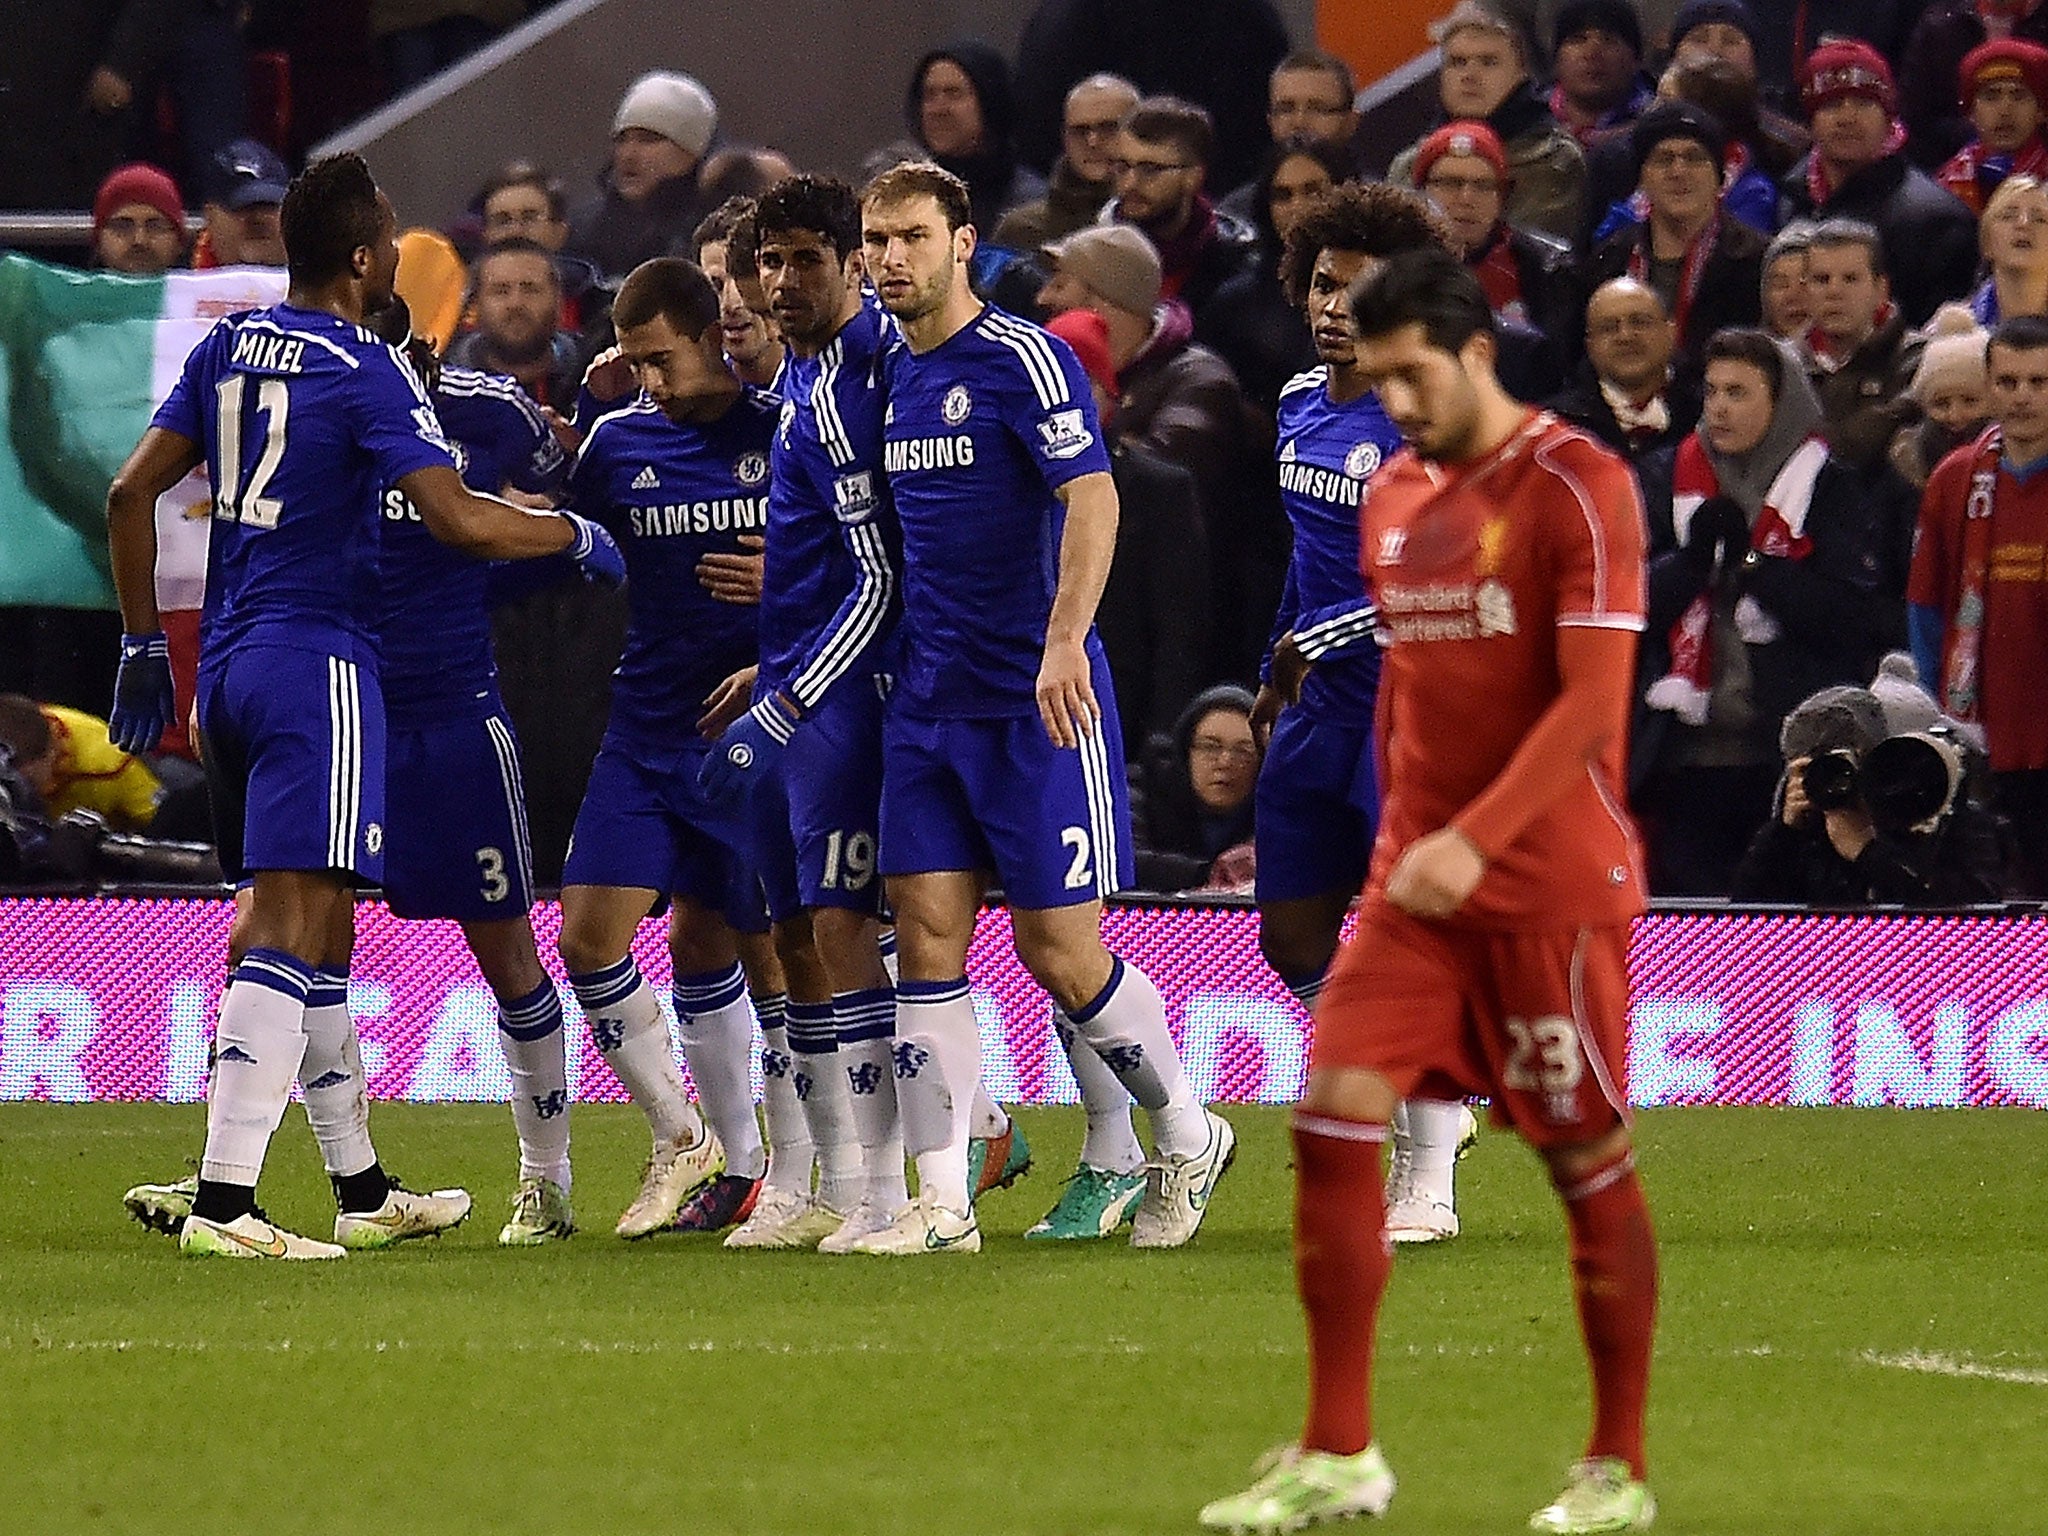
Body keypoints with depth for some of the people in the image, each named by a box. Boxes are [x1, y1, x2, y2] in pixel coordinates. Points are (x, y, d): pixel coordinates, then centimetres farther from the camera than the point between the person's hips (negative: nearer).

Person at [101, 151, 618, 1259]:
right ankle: (223, 1201, -21)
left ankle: (364, 1193, 25)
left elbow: (131, 493, 11)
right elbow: (460, 522, -18)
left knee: (318, 923, 17)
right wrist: (577, 535, 0)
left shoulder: (227, 347, 10)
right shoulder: (364, 372, -11)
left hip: (225, 664, 8)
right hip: (315, 667, -8)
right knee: (290, 926, -11)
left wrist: (142, 646, 18)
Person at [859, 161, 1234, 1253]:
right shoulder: (893, 376, 13)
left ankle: (1187, 1139, 18)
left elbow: (1092, 500, -19)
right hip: (926, 703, 7)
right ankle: (942, 1204, 1)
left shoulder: (1021, 359, -10)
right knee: (927, 940, 0)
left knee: (1060, 955, -4)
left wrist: (1064, 641, -31)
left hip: (1037, 702, -7)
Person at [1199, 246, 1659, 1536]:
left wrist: (1476, 840, -26)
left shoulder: (1577, 488, -11)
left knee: (1588, 1161, 1)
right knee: (1334, 1122, -6)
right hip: (1417, 878, 6)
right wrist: (1406, 833, 17)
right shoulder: (1395, 496, 12)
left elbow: (1592, 700, -18)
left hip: (1552, 883, -6)